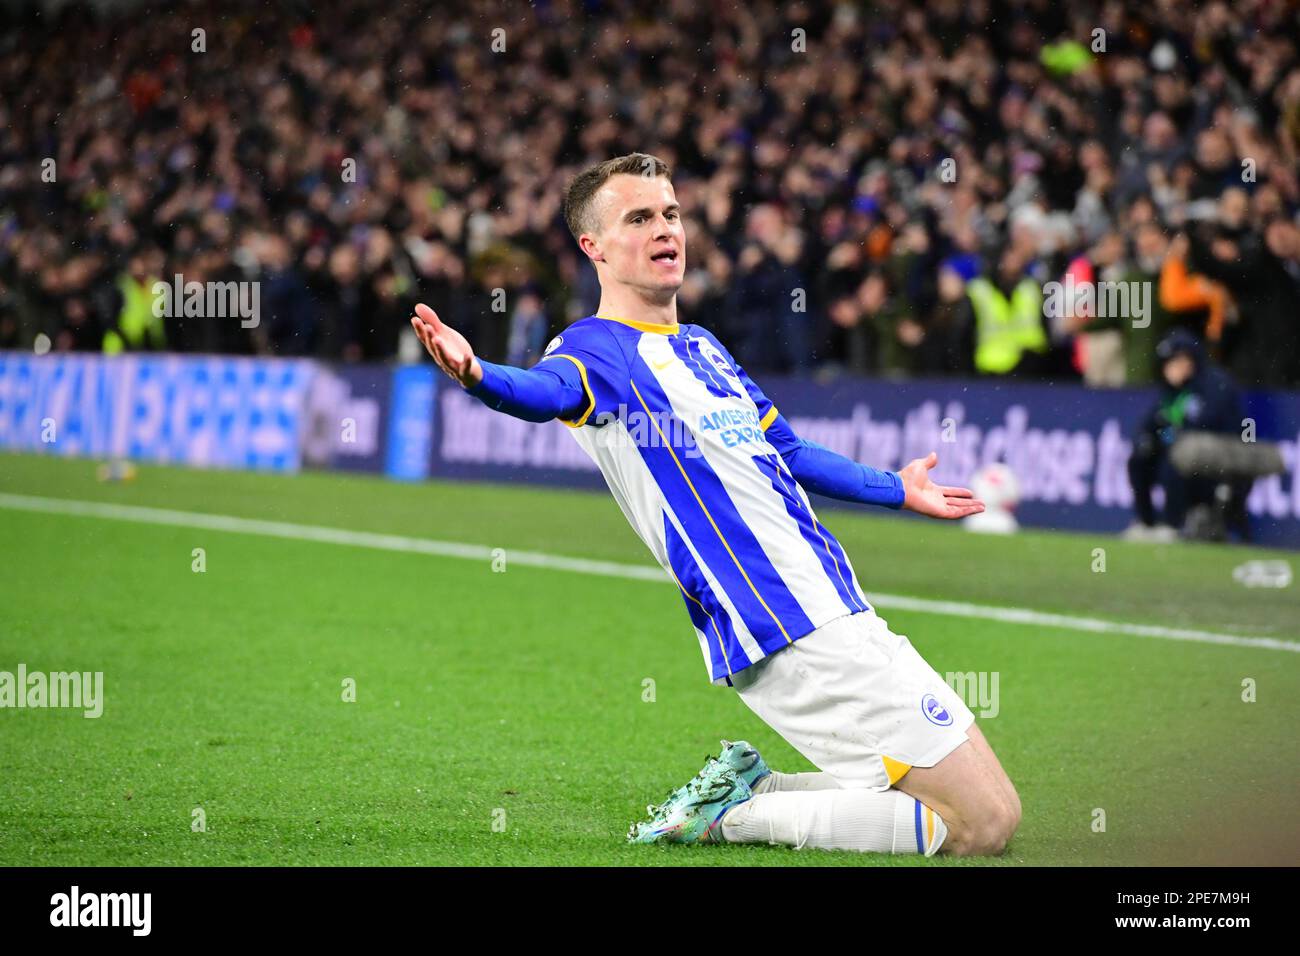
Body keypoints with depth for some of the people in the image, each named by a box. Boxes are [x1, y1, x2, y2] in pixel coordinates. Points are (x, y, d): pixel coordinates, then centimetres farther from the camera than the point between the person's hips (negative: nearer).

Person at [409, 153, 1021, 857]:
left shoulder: (700, 347, 19)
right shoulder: (599, 348, -7)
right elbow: (548, 390, -31)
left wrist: (897, 490, 45)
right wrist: (478, 375, -54)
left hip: (840, 619, 9)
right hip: (798, 635, -9)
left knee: (985, 814, 11)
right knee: (984, 823, -11)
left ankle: (740, 793, 10)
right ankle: (737, 812, -4)